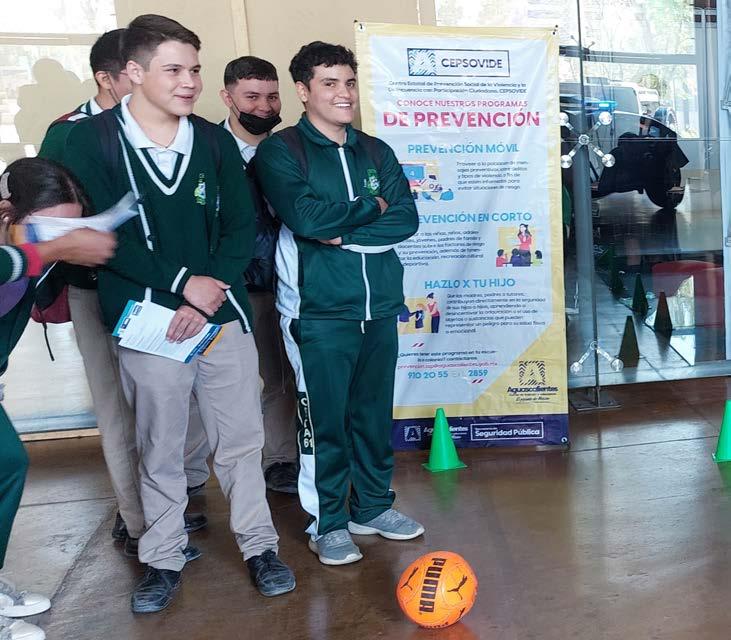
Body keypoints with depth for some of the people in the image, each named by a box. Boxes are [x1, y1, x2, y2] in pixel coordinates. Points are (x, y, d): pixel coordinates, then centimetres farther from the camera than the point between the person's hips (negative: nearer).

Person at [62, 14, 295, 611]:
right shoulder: (91, 141, -3)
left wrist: (209, 295, -11)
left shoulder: (215, 140, 5)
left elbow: (242, 227, 2)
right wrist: (183, 282, -14)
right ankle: (164, 558, 27)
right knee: (159, 448, 9)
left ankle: (259, 544, 26)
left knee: (241, 438, 9)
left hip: (222, 313, 2)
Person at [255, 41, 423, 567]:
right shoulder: (280, 151, -2)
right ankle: (327, 522, 17)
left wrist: (345, 233, -12)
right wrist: (371, 208, -4)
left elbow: (406, 218, 2)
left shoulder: (376, 152, 12)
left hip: (380, 305, 5)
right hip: (320, 310, -4)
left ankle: (374, 505, 30)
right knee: (324, 419, 2)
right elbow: (304, 215, -18)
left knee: (375, 413, 13)